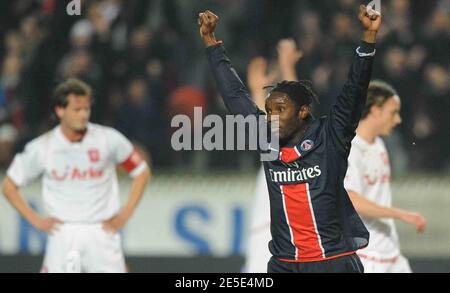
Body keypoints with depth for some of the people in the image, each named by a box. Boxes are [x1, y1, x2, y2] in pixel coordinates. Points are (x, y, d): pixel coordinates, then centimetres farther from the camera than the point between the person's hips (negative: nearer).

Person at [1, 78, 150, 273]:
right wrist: (35, 220, 0)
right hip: (63, 233, 0)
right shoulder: (42, 148, -2)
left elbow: (142, 172, 10)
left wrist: (125, 215, 2)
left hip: (102, 233, 0)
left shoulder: (108, 139, -2)